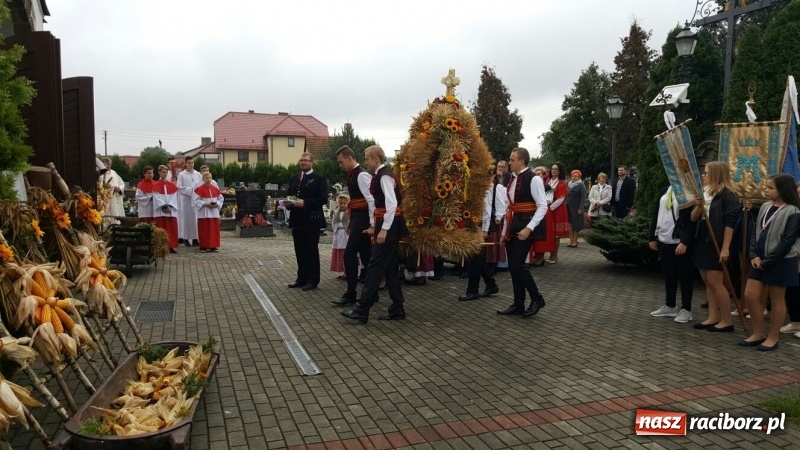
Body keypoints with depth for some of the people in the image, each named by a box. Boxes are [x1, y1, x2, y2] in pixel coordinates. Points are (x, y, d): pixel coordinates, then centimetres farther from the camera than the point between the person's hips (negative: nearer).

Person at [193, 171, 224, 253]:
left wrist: (217, 204, -7)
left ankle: (213, 246, 12)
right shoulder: (199, 189, -6)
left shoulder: (215, 189, 8)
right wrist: (206, 204, -19)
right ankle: (203, 246, 2)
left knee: (214, 230, 5)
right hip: (204, 213, -4)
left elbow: (221, 199, 12)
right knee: (204, 230, -3)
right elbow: (196, 200, -9)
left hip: (214, 213, 5)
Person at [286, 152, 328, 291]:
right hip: (297, 220, 6)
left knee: (311, 251, 0)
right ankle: (301, 278, 19)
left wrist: (305, 203, -21)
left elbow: (323, 198, -13)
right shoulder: (294, 179, 18)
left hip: (311, 220, -6)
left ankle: (312, 280, 7)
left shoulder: (319, 179, -4)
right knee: (300, 251, 11)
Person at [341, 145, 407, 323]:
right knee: (389, 268, 12)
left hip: (389, 227, -10)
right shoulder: (381, 175, 16)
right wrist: (376, 226, 22)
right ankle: (397, 310, 18)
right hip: (386, 226, 10)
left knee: (375, 267, -7)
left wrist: (384, 229, -26)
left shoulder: (385, 176, -14)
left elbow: (392, 204, -24)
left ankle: (361, 311, -3)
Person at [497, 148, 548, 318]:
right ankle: (518, 305, 20)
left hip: (524, 228, -8)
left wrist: (529, 228, -20)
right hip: (512, 227, 8)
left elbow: (543, 206, -15)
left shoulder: (534, 179, -12)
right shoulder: (513, 179, 12)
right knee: (512, 267, 9)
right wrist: (506, 229, 15)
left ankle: (537, 298, 10)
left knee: (517, 266, -10)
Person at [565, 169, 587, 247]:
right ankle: (571, 240, 9)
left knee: (576, 224, 0)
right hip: (568, 207, 5)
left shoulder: (581, 185, -5)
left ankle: (575, 241, 7)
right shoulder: (569, 185, 13)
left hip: (576, 208, -5)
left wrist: (581, 208, -18)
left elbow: (583, 198, -11)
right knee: (569, 223, 3)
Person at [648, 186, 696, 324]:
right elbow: (657, 214, 15)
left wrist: (685, 242, -22)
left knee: (684, 276, 3)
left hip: (681, 242, -7)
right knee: (668, 275, 15)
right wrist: (653, 237, 13)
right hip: (665, 240, 7)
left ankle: (686, 310, 12)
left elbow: (692, 219, -16)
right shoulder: (666, 191, 12)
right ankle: (670, 306, 26)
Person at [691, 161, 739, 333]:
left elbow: (730, 223, -15)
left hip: (717, 244, -8)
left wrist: (725, 248, -19)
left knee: (715, 282, -6)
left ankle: (726, 321, 3)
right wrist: (699, 205, -11)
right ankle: (713, 318, 16)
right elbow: (693, 218, 9)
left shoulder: (728, 195, -11)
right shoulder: (703, 193, 13)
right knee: (707, 282, 10)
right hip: (702, 243, 8)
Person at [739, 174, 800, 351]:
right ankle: (759, 333, 21)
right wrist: (754, 256, -4)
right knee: (750, 296, 6)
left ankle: (772, 338, 16)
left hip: (780, 262, -7)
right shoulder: (765, 207, 9)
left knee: (777, 300, 5)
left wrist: (767, 261, -15)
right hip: (760, 260, 7)